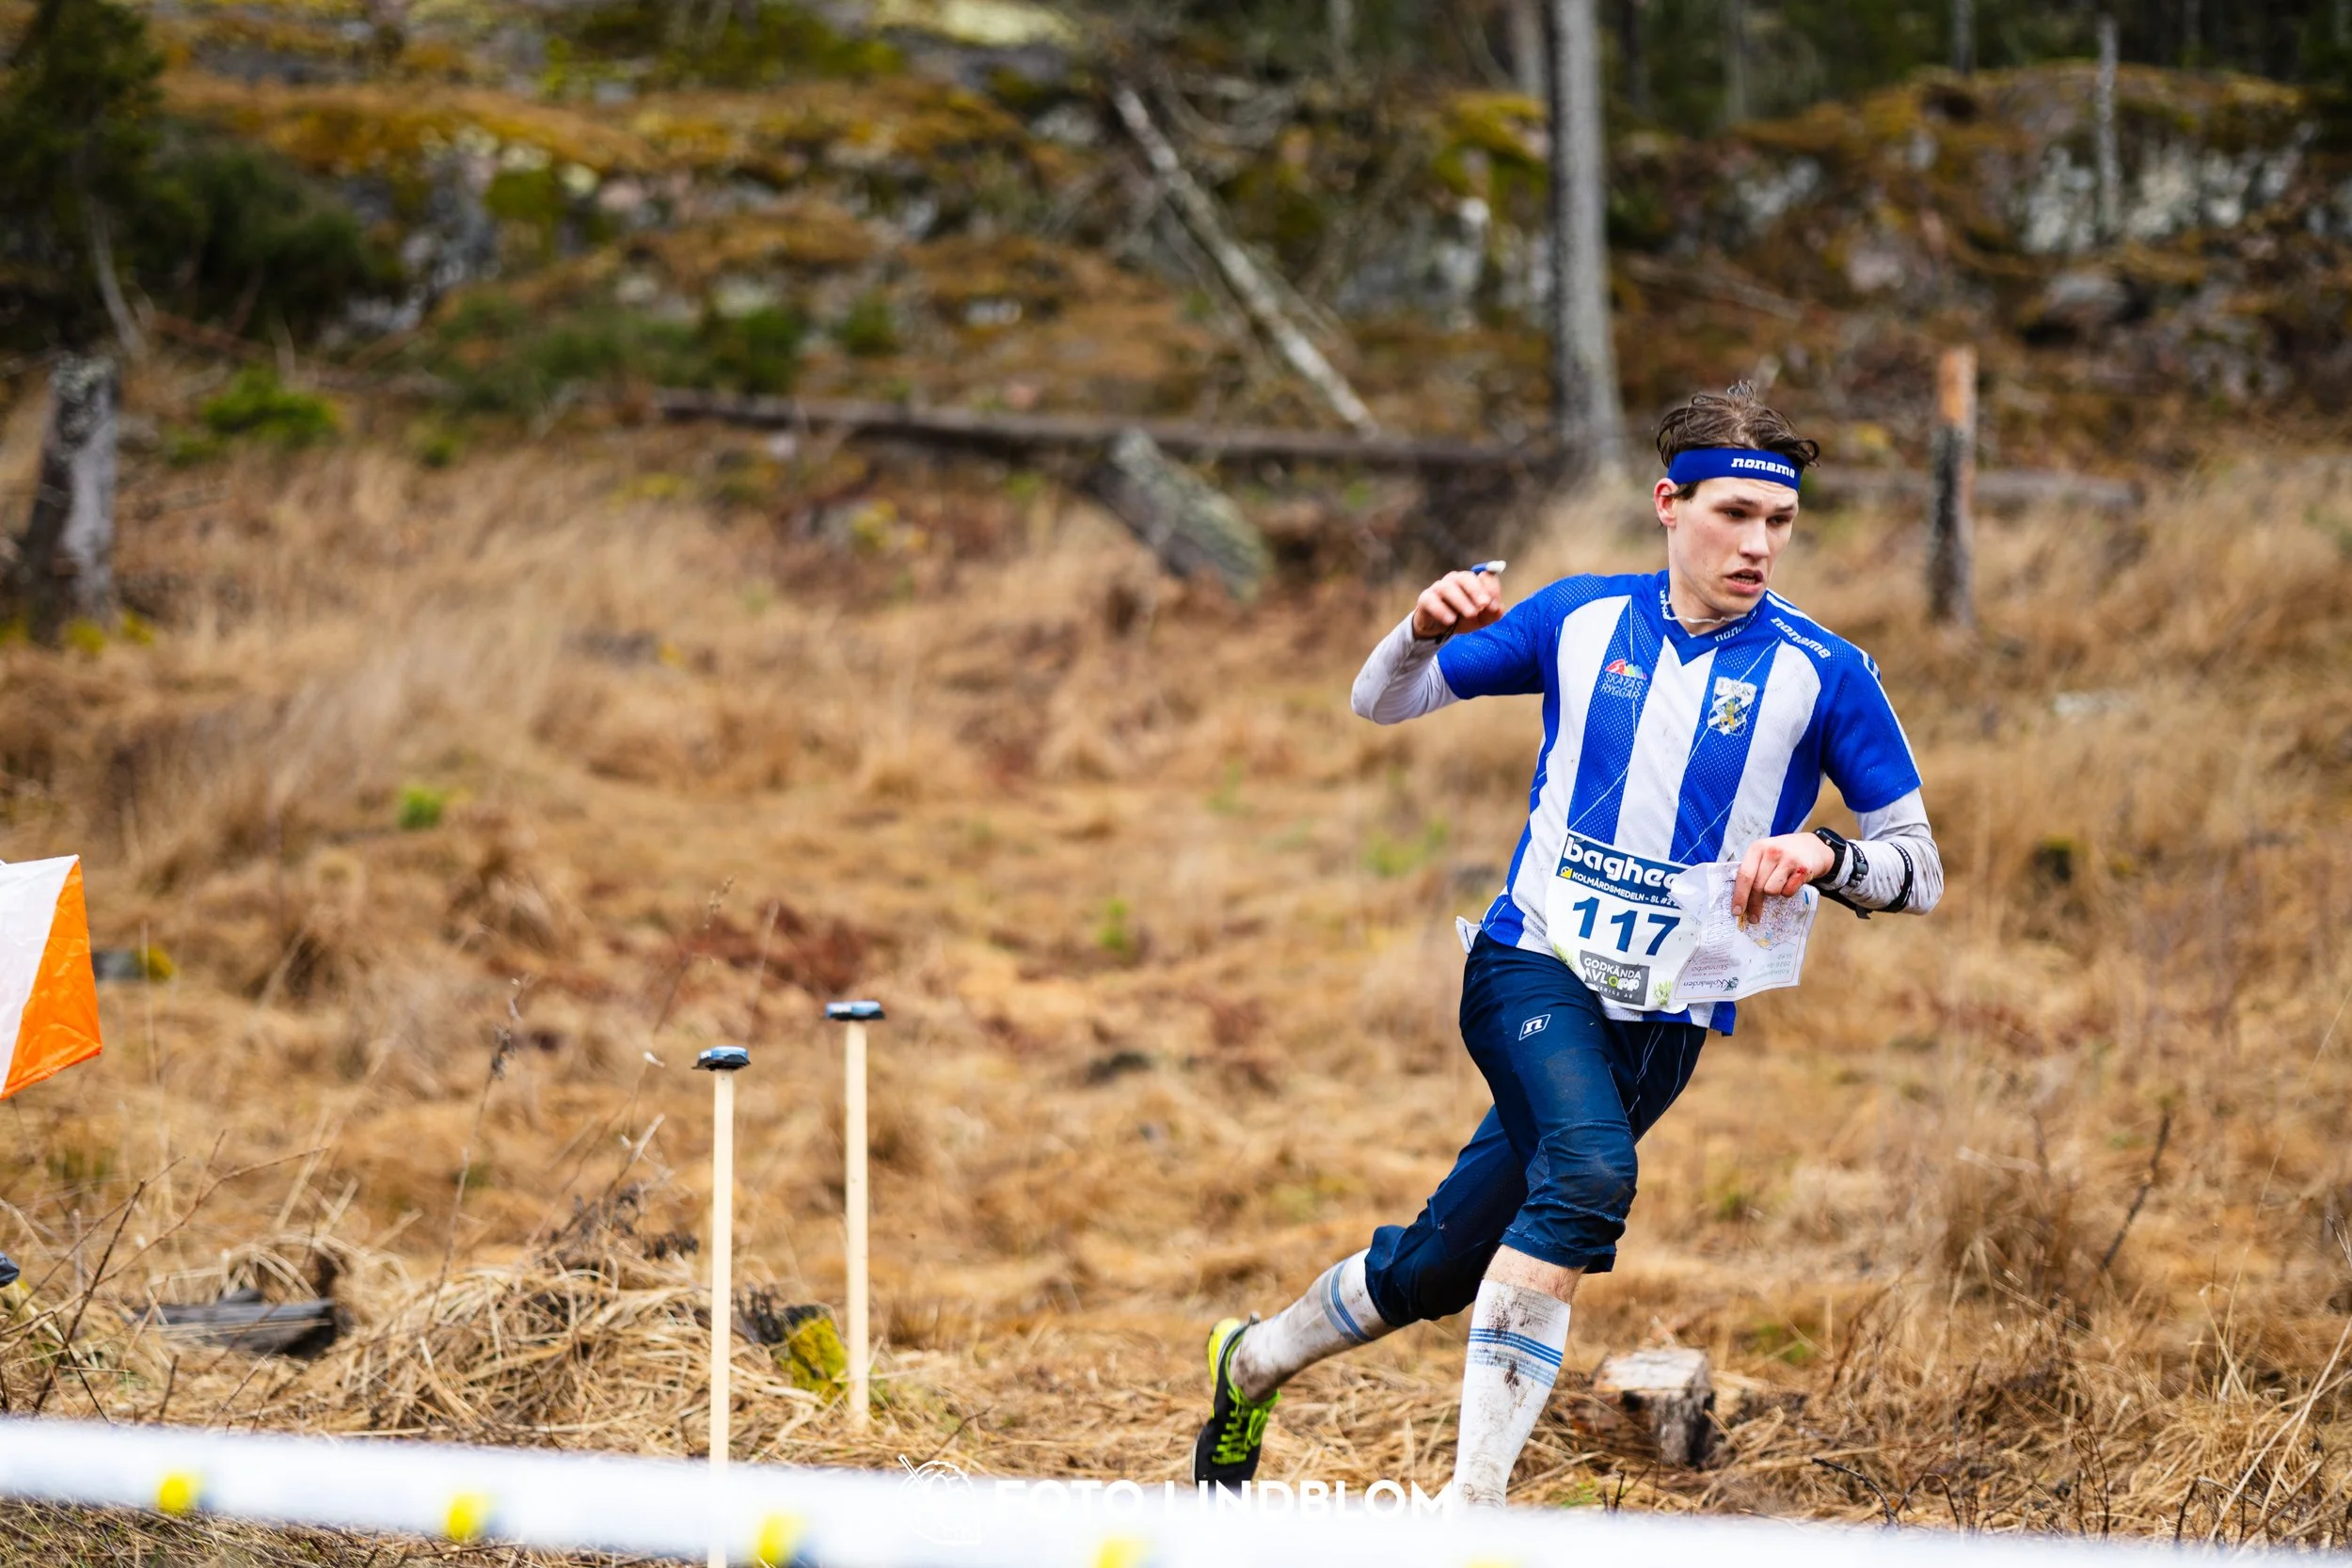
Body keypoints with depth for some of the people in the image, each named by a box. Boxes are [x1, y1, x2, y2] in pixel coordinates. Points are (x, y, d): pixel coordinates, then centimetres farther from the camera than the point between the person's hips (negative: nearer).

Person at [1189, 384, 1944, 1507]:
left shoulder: (1825, 674, -4)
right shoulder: (1580, 618, 2)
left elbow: (1919, 871, -2)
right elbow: (1382, 703, 11)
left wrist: (1822, 855, -24)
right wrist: (1426, 628, -12)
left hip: (1667, 1022, 1)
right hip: (1535, 965, -1)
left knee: (1437, 1268, 4)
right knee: (1591, 1171, -31)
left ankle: (1255, 1361, 31)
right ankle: (1471, 1503, -30)